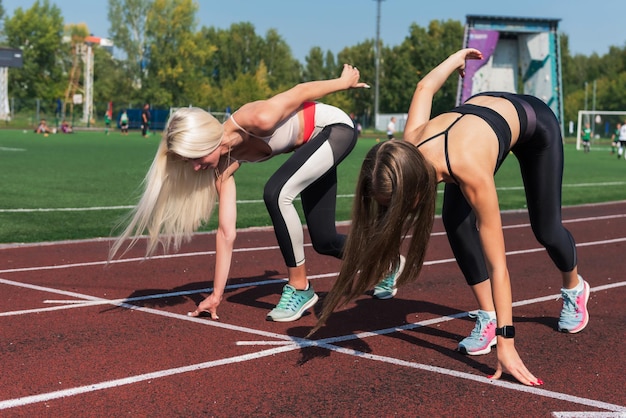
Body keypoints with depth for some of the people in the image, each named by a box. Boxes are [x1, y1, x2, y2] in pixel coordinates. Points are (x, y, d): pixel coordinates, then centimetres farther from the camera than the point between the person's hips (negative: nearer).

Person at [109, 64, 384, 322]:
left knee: (276, 194, -28)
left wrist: (343, 82, -4)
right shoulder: (224, 164, -15)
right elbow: (226, 231, -12)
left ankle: (300, 288, -14)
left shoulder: (256, 120, -36)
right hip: (312, 144, 7)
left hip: (335, 128, -7)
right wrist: (217, 294, -12)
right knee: (325, 242, 10)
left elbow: (301, 91, -20)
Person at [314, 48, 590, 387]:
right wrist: (458, 57, 10)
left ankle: (574, 289, 40)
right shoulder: (409, 150, -31)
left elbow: (497, 264, -44)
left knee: (545, 228, 8)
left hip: (534, 121, -4)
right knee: (456, 220, -17)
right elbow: (424, 88, -11)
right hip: (481, 108, 4)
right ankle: (487, 319, -5)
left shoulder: (469, 171, -47)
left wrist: (506, 344, -47)